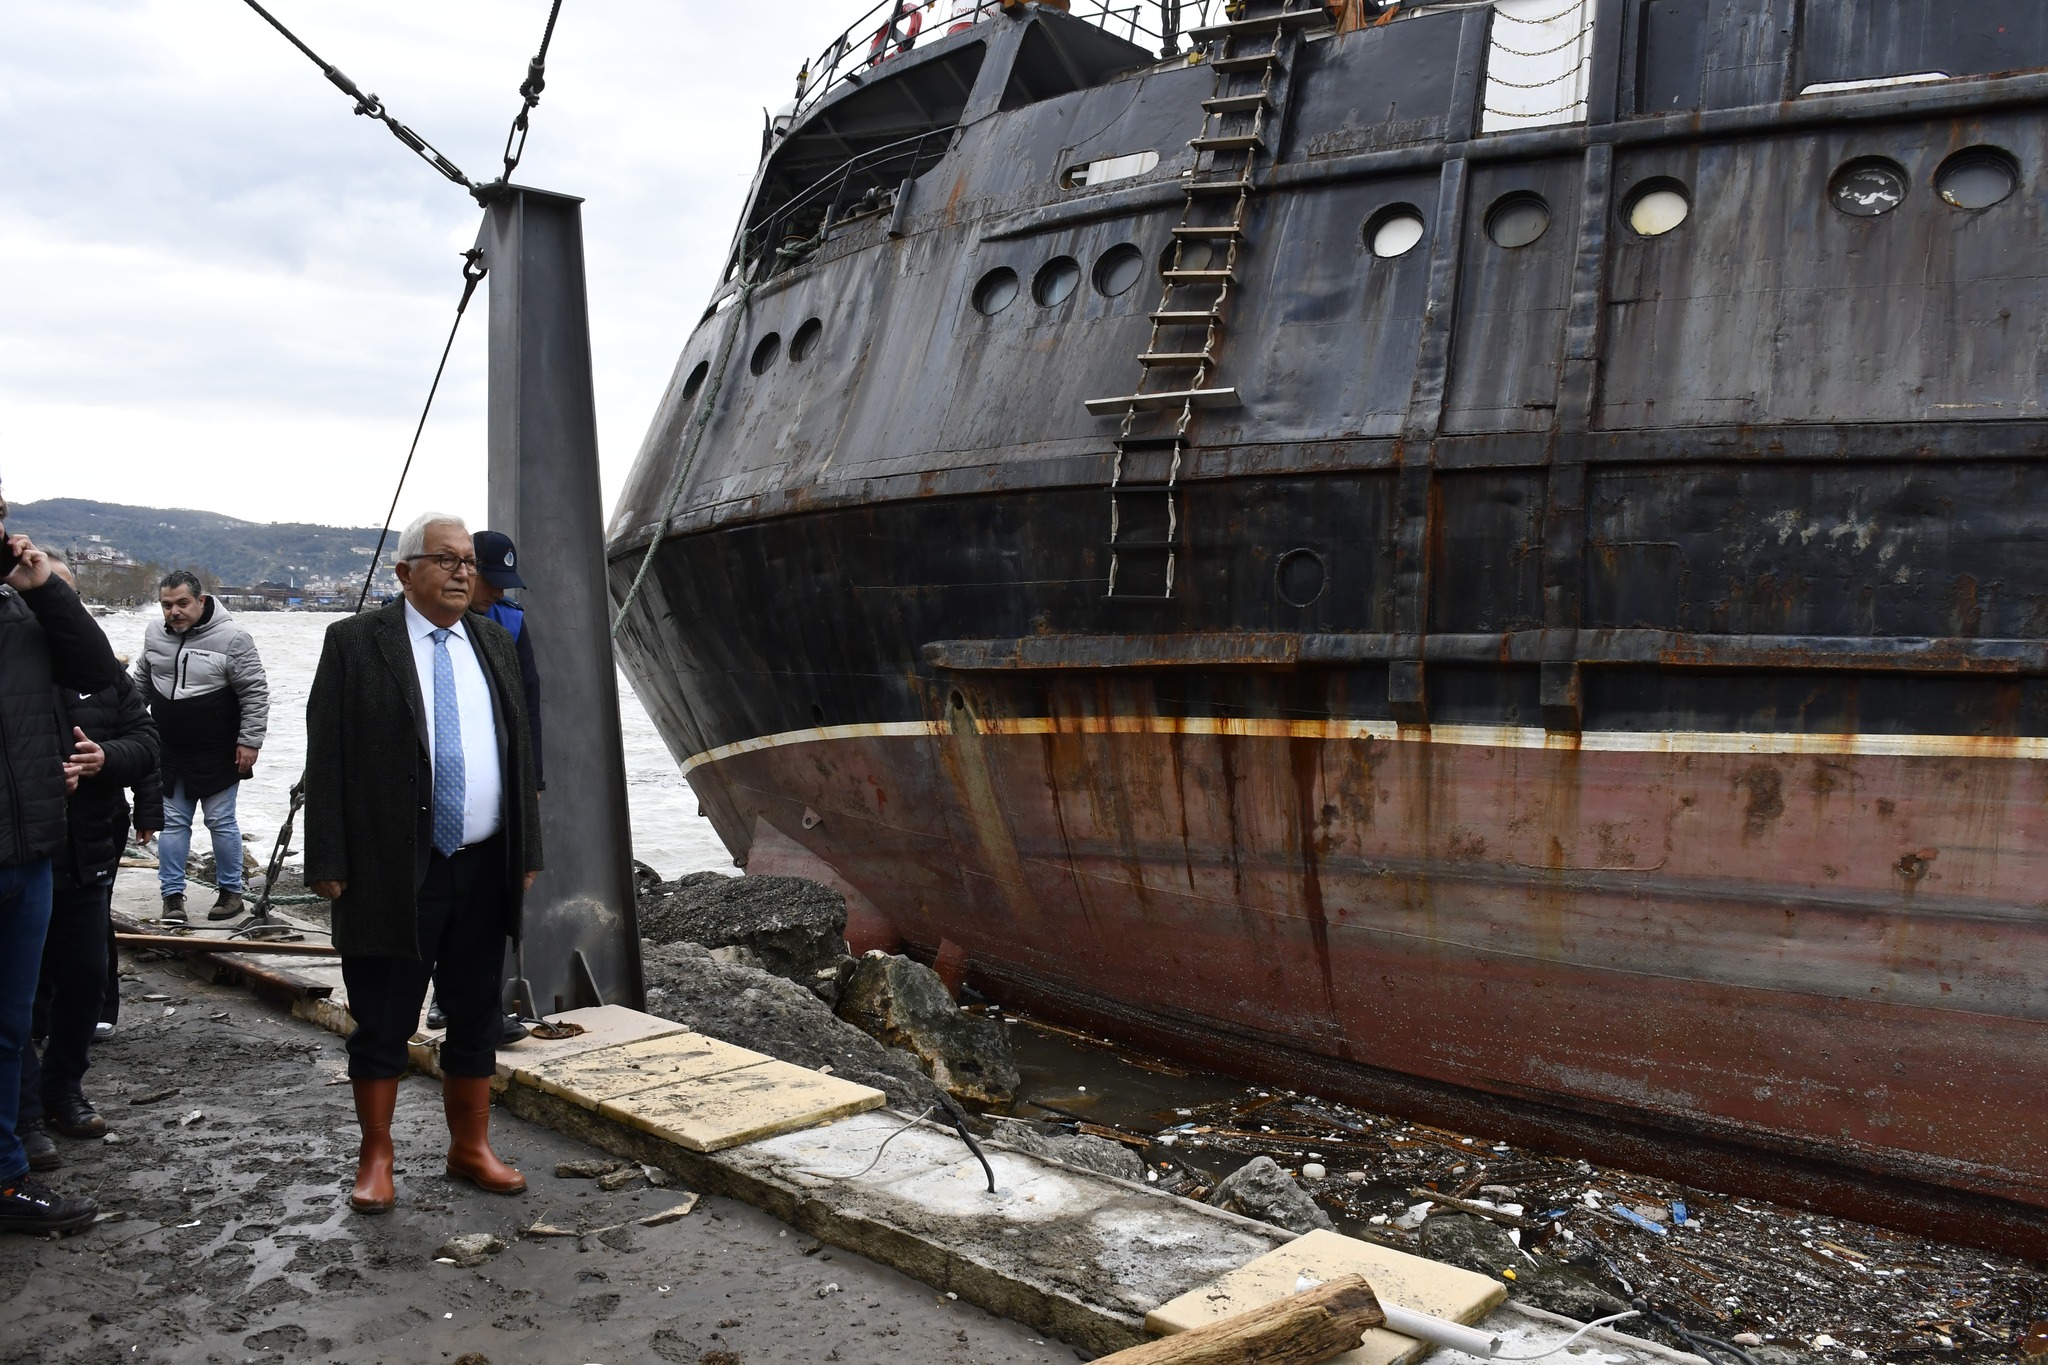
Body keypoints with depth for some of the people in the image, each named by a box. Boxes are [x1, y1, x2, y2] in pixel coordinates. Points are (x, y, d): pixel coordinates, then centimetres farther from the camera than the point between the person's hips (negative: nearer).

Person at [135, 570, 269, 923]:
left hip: (217, 756, -4)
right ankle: (172, 895, 16)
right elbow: (142, 683, 18)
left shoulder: (231, 638, -14)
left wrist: (249, 741, -13)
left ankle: (231, 891, 18)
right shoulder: (155, 634, 3)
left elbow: (256, 692, -12)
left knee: (221, 823, 4)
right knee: (173, 823, 8)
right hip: (169, 753, 5)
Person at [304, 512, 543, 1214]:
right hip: (393, 869, -4)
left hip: (484, 867, 5)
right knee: (383, 1024, 6)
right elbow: (327, 758, -6)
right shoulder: (355, 642, -4)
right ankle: (375, 1158, 21)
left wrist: (527, 850, 9)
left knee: (475, 1018, 13)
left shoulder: (493, 642, 11)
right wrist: (329, 862, -11)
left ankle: (470, 1147, 27)